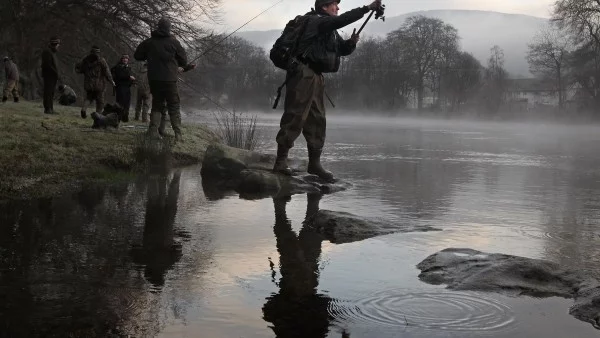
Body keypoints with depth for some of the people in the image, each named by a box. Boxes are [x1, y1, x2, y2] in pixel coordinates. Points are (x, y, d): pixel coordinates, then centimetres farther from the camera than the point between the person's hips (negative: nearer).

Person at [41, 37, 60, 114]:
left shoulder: (52, 52, 22)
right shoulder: (47, 52, -9)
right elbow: (48, 65, -18)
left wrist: (56, 76, 12)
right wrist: (56, 73, -16)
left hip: (52, 76, 10)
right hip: (49, 76, -10)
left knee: (51, 93, 9)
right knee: (48, 92, -9)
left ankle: (50, 109, 12)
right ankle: (47, 109, -10)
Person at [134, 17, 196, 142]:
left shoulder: (148, 42, 3)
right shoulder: (173, 42, -5)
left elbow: (137, 56, 11)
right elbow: (184, 60, -1)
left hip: (154, 79, 3)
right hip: (170, 80, -3)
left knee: (156, 105, 15)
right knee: (174, 107, 2)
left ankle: (153, 131, 5)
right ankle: (178, 135, -5)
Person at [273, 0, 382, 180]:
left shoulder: (330, 31, 23)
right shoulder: (316, 21, -6)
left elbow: (342, 49, 24)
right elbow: (342, 20, -19)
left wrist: (351, 42, 2)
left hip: (316, 77, 10)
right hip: (303, 74, -10)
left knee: (317, 121, 9)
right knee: (295, 118, -12)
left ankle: (314, 163, 14)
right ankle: (281, 162, -10)